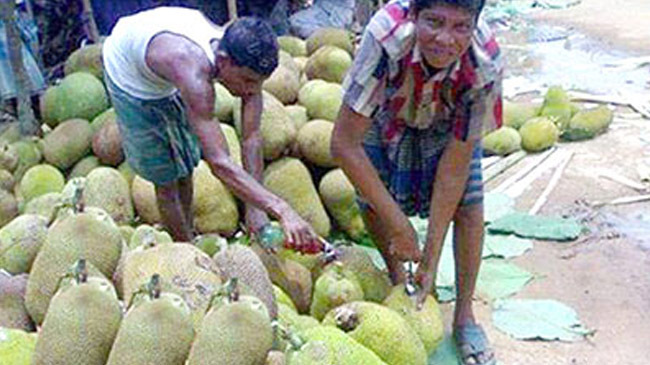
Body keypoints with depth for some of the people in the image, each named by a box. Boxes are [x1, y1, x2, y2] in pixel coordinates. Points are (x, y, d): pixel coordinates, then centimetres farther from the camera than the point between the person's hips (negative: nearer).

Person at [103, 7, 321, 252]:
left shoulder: (246, 62, -30)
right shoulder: (193, 72, -49)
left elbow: (252, 138, -25)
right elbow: (219, 163, -53)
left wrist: (256, 208, -29)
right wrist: (281, 210, -59)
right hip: (128, 74, -5)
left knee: (184, 166, 14)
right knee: (164, 177, -1)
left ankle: (186, 236, 32)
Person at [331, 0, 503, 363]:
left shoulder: (485, 67, -39)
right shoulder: (387, 35, -43)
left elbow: (455, 166, -29)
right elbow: (344, 143, -39)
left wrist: (432, 256, -27)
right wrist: (399, 226, -36)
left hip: (448, 120, 0)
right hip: (387, 110, 0)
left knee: (468, 206, -9)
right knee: (373, 201, -5)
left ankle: (464, 316, 10)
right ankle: (397, 276, 26)